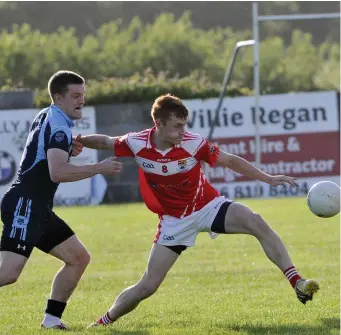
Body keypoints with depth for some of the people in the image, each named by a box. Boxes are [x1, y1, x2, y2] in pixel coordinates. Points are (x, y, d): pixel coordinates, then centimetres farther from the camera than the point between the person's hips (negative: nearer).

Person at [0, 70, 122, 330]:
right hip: (24, 205, -11)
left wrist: (69, 149, 12)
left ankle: (52, 318, 13)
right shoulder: (58, 127, -14)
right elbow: (57, 173, -26)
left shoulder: (47, 117, 16)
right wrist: (100, 168, -19)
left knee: (79, 258, 11)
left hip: (39, 210, 11)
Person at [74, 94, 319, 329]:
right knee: (147, 287, -4)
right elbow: (105, 142, 3)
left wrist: (268, 178, -16)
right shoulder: (137, 143, -16)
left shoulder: (193, 143, -20)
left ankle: (297, 283, -24)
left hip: (208, 206, 0)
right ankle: (105, 321, 21)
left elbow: (231, 161, -11)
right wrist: (80, 142, -16)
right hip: (175, 220, 0)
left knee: (257, 224, -27)